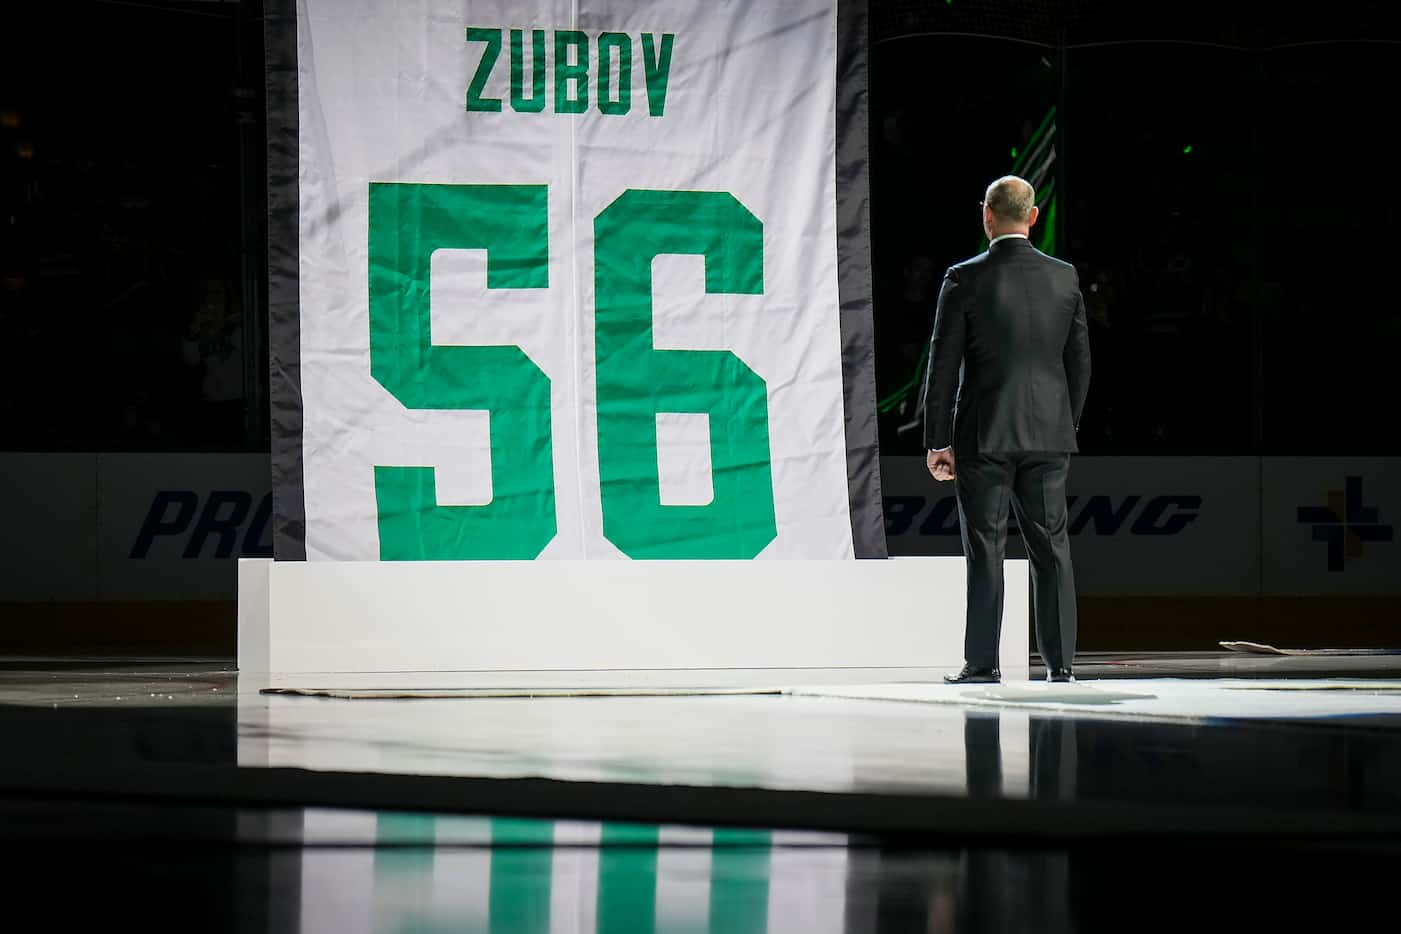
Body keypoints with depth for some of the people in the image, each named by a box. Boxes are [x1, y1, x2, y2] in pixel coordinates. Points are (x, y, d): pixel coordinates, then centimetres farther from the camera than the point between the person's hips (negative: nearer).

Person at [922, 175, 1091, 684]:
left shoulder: (965, 280, -8)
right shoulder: (1065, 278, 2)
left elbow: (944, 366, -7)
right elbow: (1079, 361, 8)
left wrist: (937, 442, -2)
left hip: (983, 434, -3)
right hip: (1048, 433, 3)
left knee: (985, 550, 1)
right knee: (1051, 546, 7)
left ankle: (982, 661, 1)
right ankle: (1060, 660, 7)